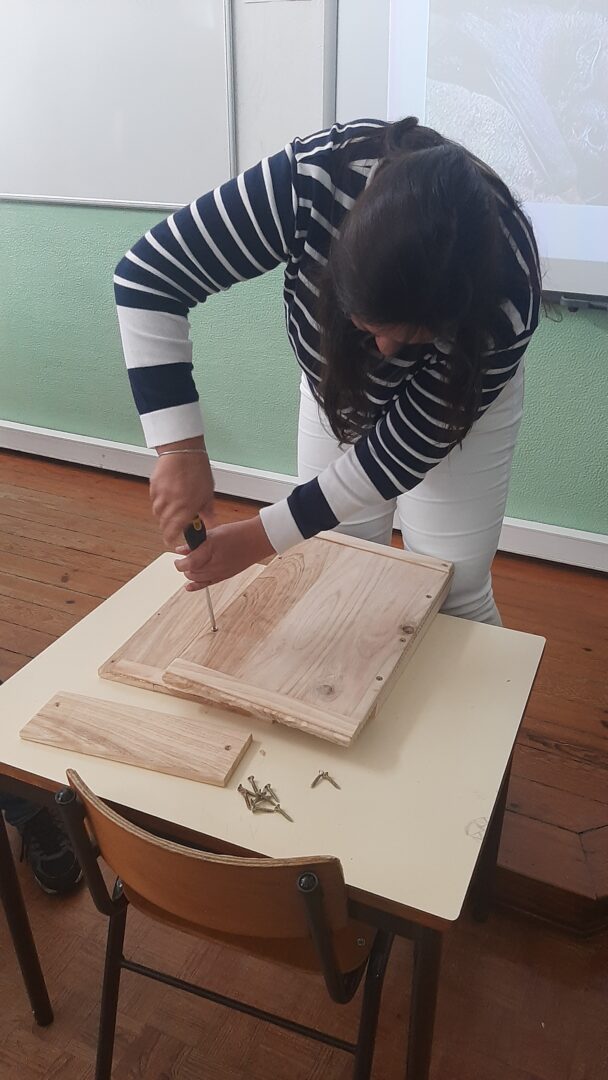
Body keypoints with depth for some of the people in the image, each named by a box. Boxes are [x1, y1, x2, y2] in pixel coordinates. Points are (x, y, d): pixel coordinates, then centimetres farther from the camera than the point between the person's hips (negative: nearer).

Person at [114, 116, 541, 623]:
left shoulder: (507, 297, -37)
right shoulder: (312, 179, -37)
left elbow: (405, 446, -27)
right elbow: (148, 277, -31)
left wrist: (263, 538, -28)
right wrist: (180, 449, -40)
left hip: (457, 396, -1)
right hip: (336, 381, 2)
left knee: (453, 597, -1)